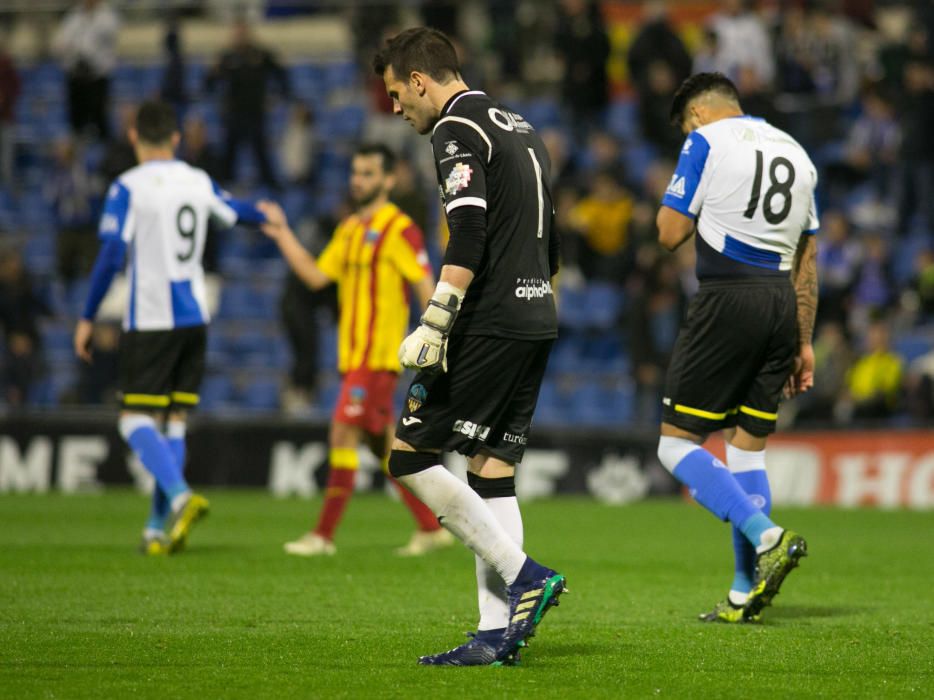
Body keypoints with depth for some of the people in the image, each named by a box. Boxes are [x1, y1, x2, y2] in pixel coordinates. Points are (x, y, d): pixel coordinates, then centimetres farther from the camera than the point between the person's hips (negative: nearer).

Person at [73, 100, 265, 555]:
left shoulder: (128, 188, -9)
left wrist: (87, 318, -7)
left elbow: (111, 256, -14)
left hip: (149, 320, -5)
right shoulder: (199, 182, 8)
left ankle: (180, 496, -28)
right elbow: (237, 212, 28)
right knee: (174, 422, 10)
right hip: (194, 318, 5)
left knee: (136, 420, -4)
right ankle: (158, 528, 8)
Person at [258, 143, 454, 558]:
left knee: (343, 433, -11)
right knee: (382, 442, 11)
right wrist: (282, 234, 8)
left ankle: (324, 535, -8)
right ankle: (430, 527, 18)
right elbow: (316, 275, 13)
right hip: (353, 354, 9)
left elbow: (426, 287, -12)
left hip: (378, 354, -9)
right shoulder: (349, 229, 16)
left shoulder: (398, 229, -9)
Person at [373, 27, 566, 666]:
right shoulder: (519, 127, 21)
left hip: (490, 323, -9)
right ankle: (496, 634, 2)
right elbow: (550, 243, 24)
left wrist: (434, 324, -24)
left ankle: (524, 574, -12)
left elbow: (469, 236, -21)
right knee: (492, 470, 8)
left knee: (412, 456, -5)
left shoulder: (457, 129, -8)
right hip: (537, 324, 9)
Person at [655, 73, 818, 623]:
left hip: (728, 299, -7)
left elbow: (671, 233, -5)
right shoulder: (795, 152, 19)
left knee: (678, 443, -2)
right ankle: (746, 595, 9)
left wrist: (672, 206, 17)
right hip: (782, 305, 7)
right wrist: (803, 343, 23)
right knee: (749, 446, 12)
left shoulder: (707, 141, 0)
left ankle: (767, 537, -19)